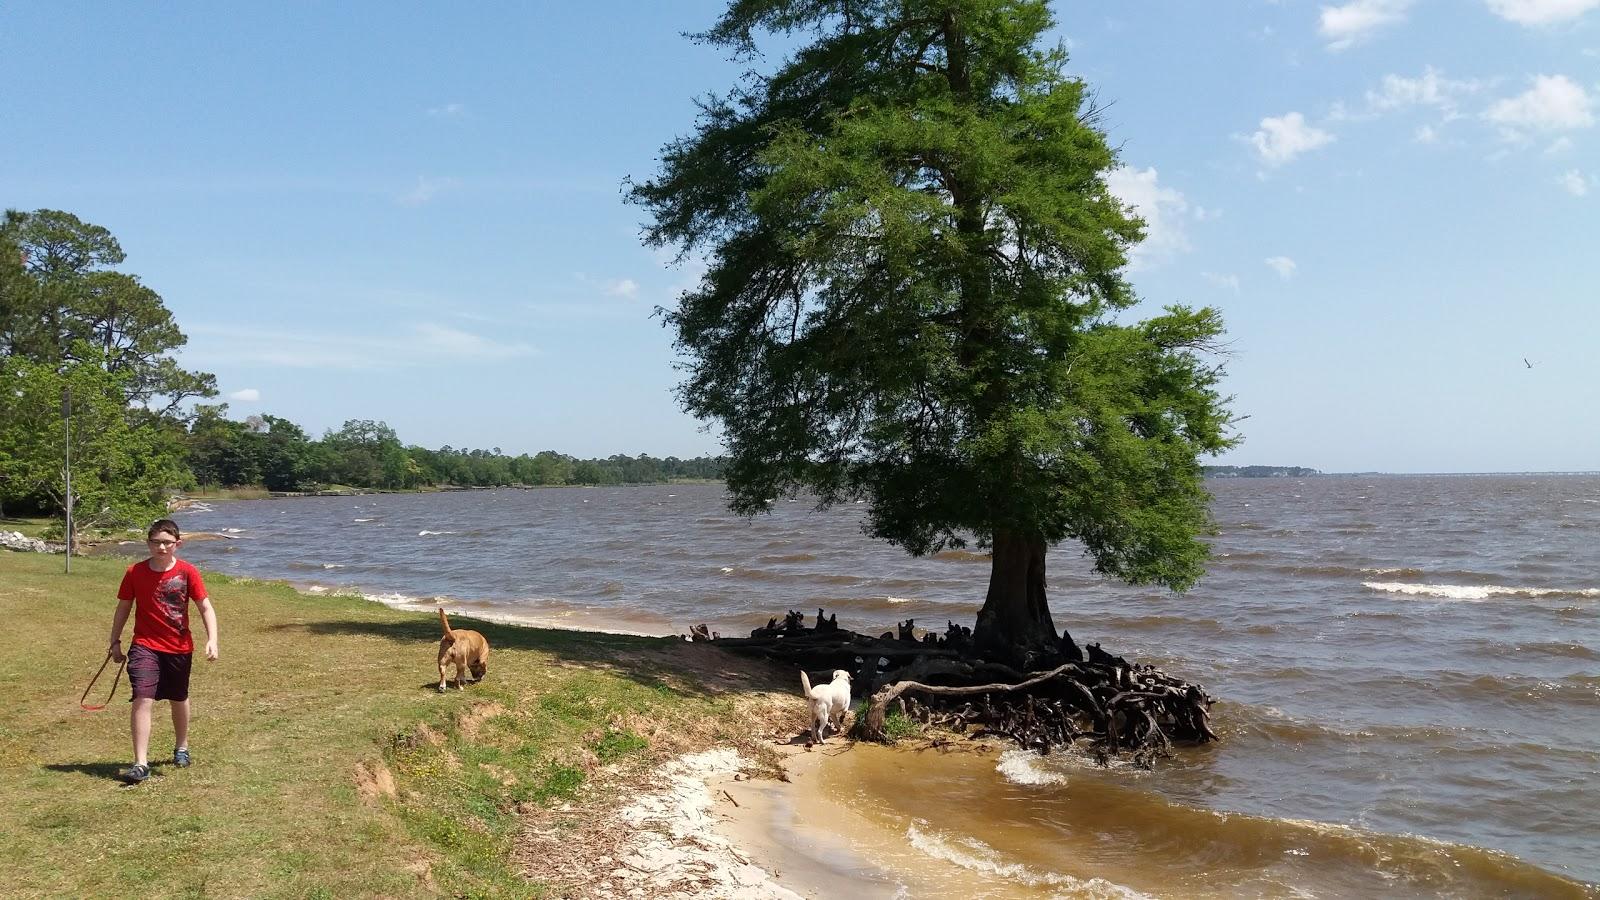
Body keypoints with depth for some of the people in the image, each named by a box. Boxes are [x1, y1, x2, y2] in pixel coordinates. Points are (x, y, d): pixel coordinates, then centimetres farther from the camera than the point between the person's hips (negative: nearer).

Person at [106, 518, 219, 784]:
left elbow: (206, 608, -6)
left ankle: (181, 747, 41)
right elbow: (123, 607, 7)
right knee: (143, 699, -16)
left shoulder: (187, 572, -8)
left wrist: (212, 640, -17)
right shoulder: (135, 572, -6)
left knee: (179, 699, 17)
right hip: (145, 645, -1)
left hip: (179, 647, 1)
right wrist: (115, 642, 10)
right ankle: (140, 764, -13)